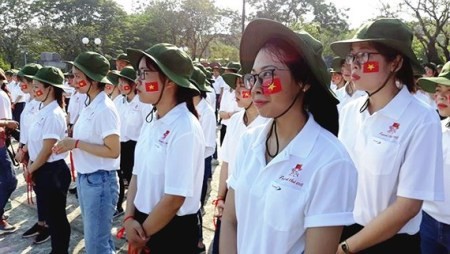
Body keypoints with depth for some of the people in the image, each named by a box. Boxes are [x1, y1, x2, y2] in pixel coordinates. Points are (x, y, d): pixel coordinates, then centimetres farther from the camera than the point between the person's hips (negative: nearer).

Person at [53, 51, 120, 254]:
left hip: (99, 181, -9)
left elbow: (113, 151, -23)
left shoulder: (104, 109, -19)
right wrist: (69, 144, 1)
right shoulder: (89, 106, 7)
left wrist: (76, 143, -20)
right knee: (98, 237, 22)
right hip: (84, 178, 9)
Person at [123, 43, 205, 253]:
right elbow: (137, 175, 7)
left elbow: (174, 199, -21)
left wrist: (143, 233, -10)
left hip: (172, 231, -7)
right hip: (143, 222, 7)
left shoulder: (185, 129, -23)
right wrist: (130, 218, -4)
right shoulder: (151, 122, 0)